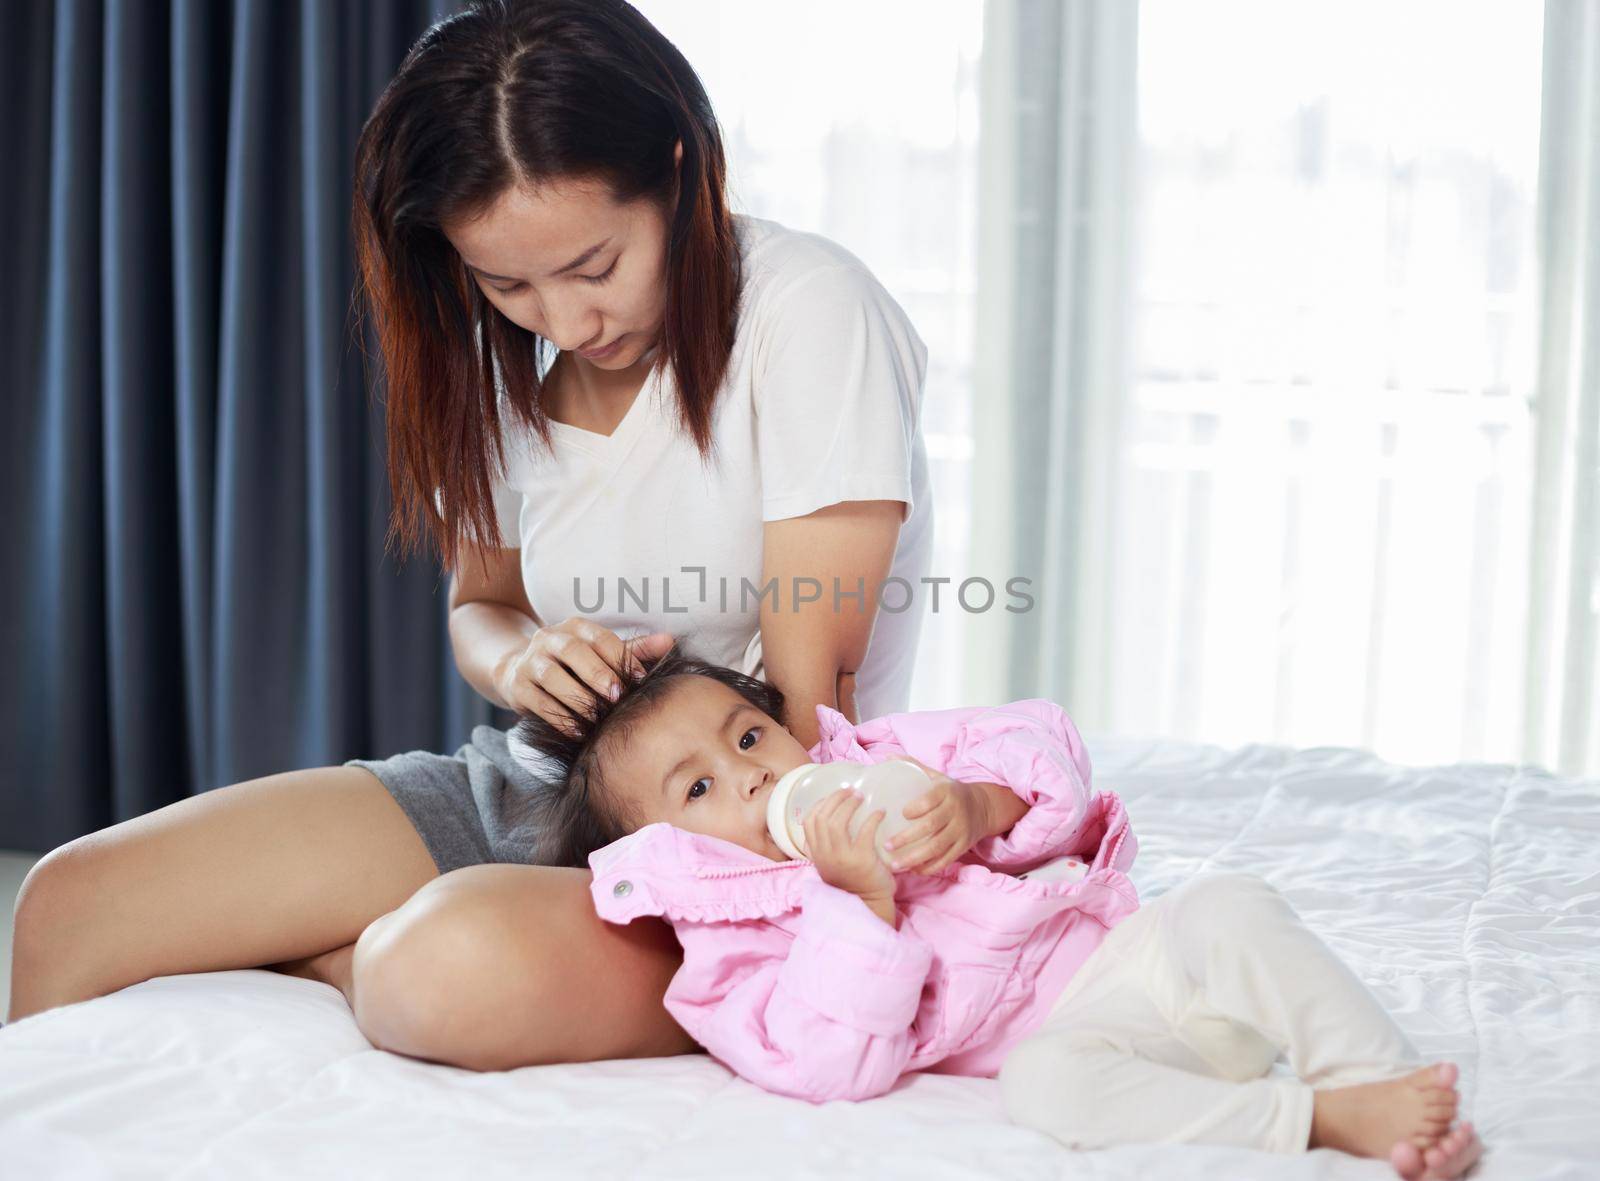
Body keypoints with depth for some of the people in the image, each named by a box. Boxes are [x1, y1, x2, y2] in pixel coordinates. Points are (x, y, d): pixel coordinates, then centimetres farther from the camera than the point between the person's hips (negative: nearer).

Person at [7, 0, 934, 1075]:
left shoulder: (811, 313, -17)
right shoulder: (511, 362, 3)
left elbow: (807, 693, -17)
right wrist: (520, 660, -7)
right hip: (527, 787, 6)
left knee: (463, 963, -37)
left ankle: (304, 963, -5)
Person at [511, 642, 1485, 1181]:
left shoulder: (876, 760, 12)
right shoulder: (727, 960, 0)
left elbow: (1045, 744, 8)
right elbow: (835, 1066, -17)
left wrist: (980, 806, -14)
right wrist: (861, 897, -22)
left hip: (1138, 943, 4)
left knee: (1228, 907, -23)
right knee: (1044, 1081, -36)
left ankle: (1388, 1075, -22)